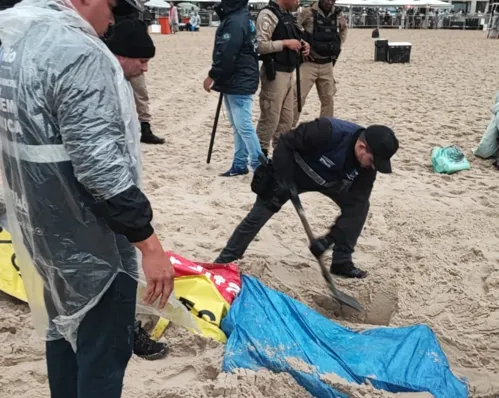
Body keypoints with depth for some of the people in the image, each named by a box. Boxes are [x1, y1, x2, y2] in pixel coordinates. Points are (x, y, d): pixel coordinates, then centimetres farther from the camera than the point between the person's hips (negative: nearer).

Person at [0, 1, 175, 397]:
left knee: (64, 330, 25)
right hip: (90, 241, -9)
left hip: (40, 229, 9)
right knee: (103, 351, 7)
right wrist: (149, 243, -23)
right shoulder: (78, 53, -25)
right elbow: (102, 168, -29)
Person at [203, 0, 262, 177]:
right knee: (238, 126, 13)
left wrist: (212, 76, -13)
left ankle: (260, 167, -2)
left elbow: (227, 55, -23)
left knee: (244, 127, -8)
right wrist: (218, 77, 17)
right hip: (235, 82, 11)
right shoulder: (236, 17, 15)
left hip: (239, 83, -11)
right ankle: (239, 165, 20)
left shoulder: (235, 21, -18)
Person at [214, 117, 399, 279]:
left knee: (361, 205, -8)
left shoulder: (367, 165, -22)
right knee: (258, 216, -8)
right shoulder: (327, 131, -39)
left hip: (328, 181, 5)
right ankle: (225, 261, 8)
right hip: (291, 174, -5)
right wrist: (283, 182, -32)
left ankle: (342, 262, 4)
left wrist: (330, 238, -25)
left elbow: (354, 203, -19)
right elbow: (285, 143, -29)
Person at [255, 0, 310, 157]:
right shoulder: (268, 14, -13)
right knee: (270, 118, -3)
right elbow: (260, 45, -22)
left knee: (287, 118, 13)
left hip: (289, 73, 9)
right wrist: (285, 43, -18)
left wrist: (301, 44, 7)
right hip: (274, 73, -9)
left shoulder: (287, 14, 15)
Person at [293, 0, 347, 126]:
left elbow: (343, 29, 25)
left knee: (328, 99, 11)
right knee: (299, 98, -8)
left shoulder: (338, 15, 5)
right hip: (309, 63, -5)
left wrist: (338, 46, 14)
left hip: (327, 65, 5)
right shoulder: (308, 13, -10)